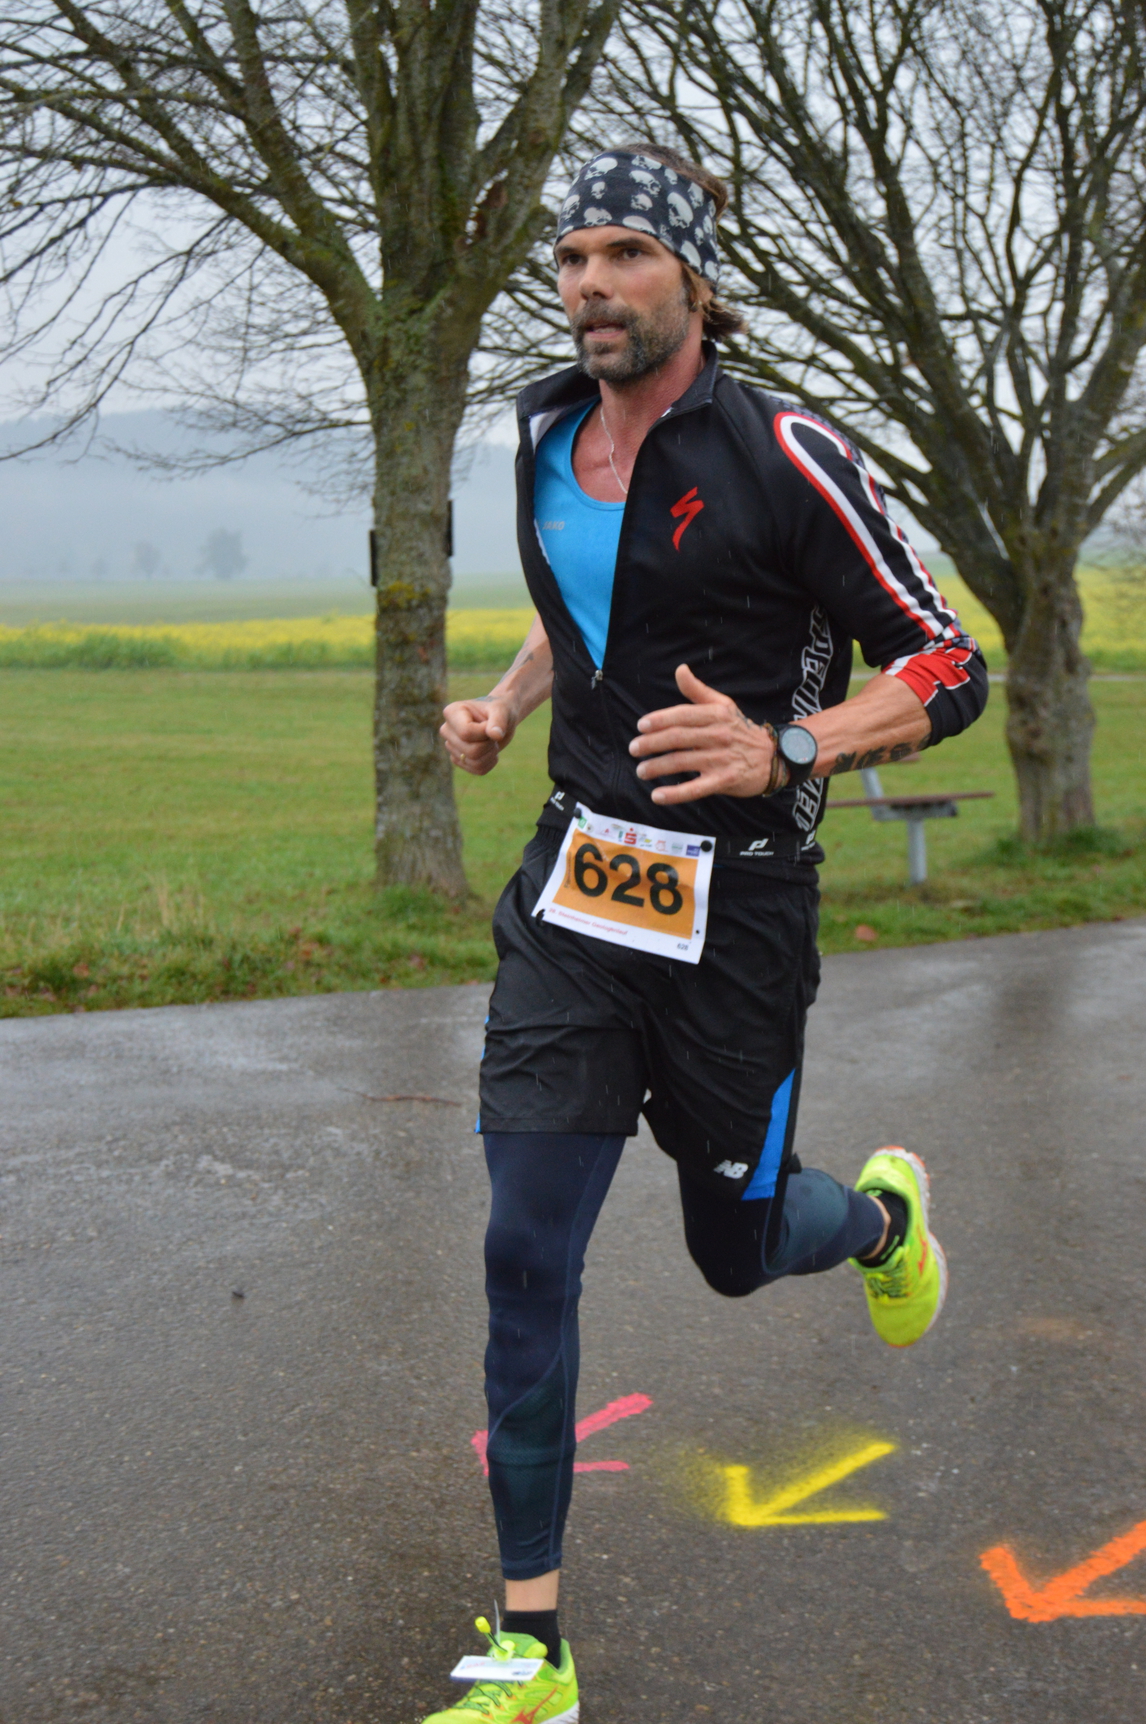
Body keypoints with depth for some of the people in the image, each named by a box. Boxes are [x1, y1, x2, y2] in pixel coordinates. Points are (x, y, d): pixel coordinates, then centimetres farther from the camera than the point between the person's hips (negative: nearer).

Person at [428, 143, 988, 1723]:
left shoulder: (782, 458, -13)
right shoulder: (546, 435, 7)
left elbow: (949, 672, -11)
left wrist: (784, 751, -27)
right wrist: (505, 706, 7)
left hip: (734, 904, -4)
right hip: (575, 886, 4)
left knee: (737, 1247, 11)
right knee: (527, 1255, -3)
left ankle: (882, 1216, 50)